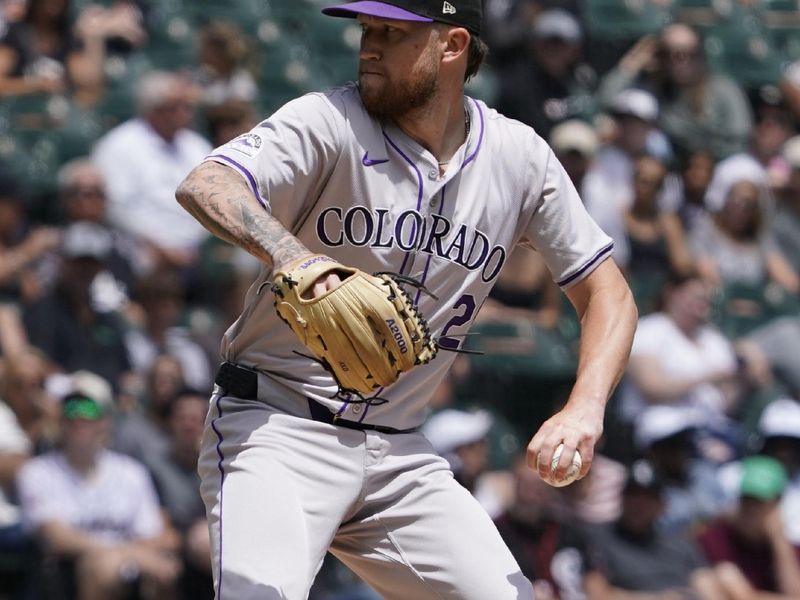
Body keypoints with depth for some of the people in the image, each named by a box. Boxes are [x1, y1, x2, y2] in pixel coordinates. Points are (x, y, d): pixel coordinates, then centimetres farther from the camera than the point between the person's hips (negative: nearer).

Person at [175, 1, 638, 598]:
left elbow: (607, 292, 8)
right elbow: (203, 187, -27)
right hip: (279, 428, -5)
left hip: (402, 454, 5)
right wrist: (295, 260, -48)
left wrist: (584, 409, -12)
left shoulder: (519, 158, 3)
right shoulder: (328, 124, -10)